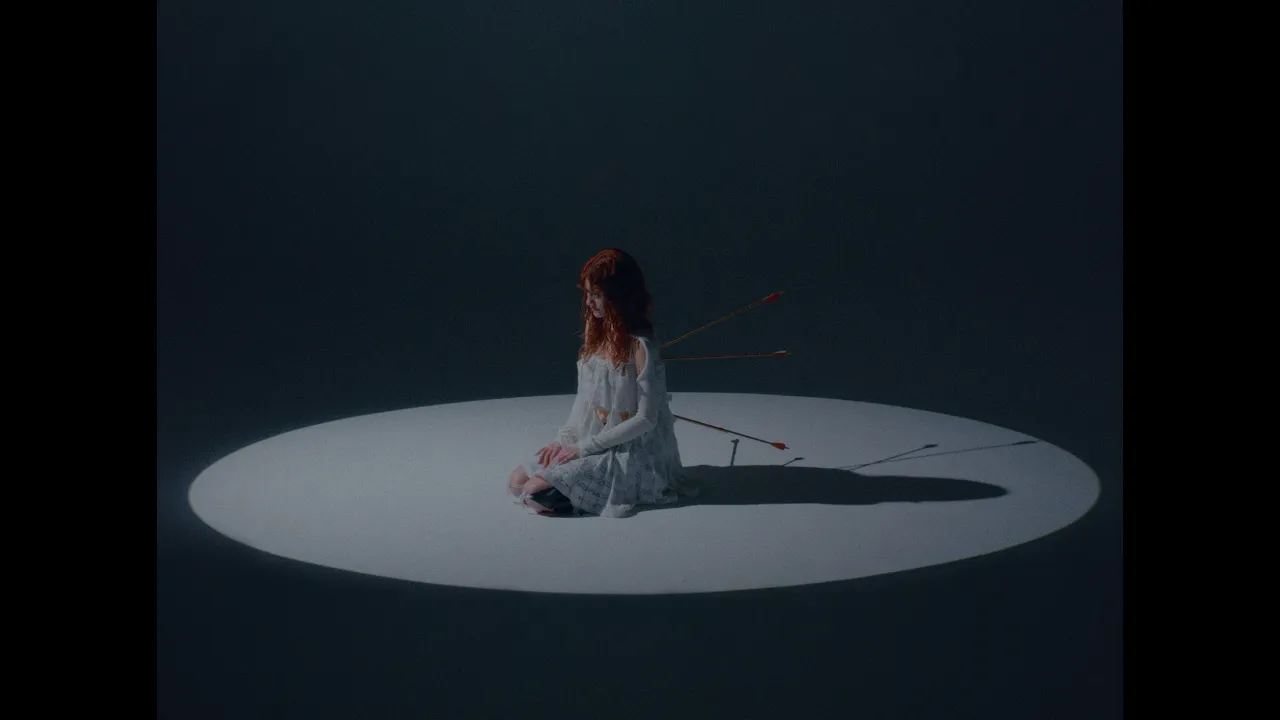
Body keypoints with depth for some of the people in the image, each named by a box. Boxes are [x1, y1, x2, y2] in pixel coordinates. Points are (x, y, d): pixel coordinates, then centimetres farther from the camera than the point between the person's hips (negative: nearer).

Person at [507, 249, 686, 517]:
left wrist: (584, 447, -18)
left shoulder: (640, 346, -19)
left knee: (537, 491, -22)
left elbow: (646, 419, -20)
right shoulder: (596, 333, 5)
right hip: (587, 443, 8)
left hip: (629, 454, -8)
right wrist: (564, 438, -3)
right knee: (517, 481, -3)